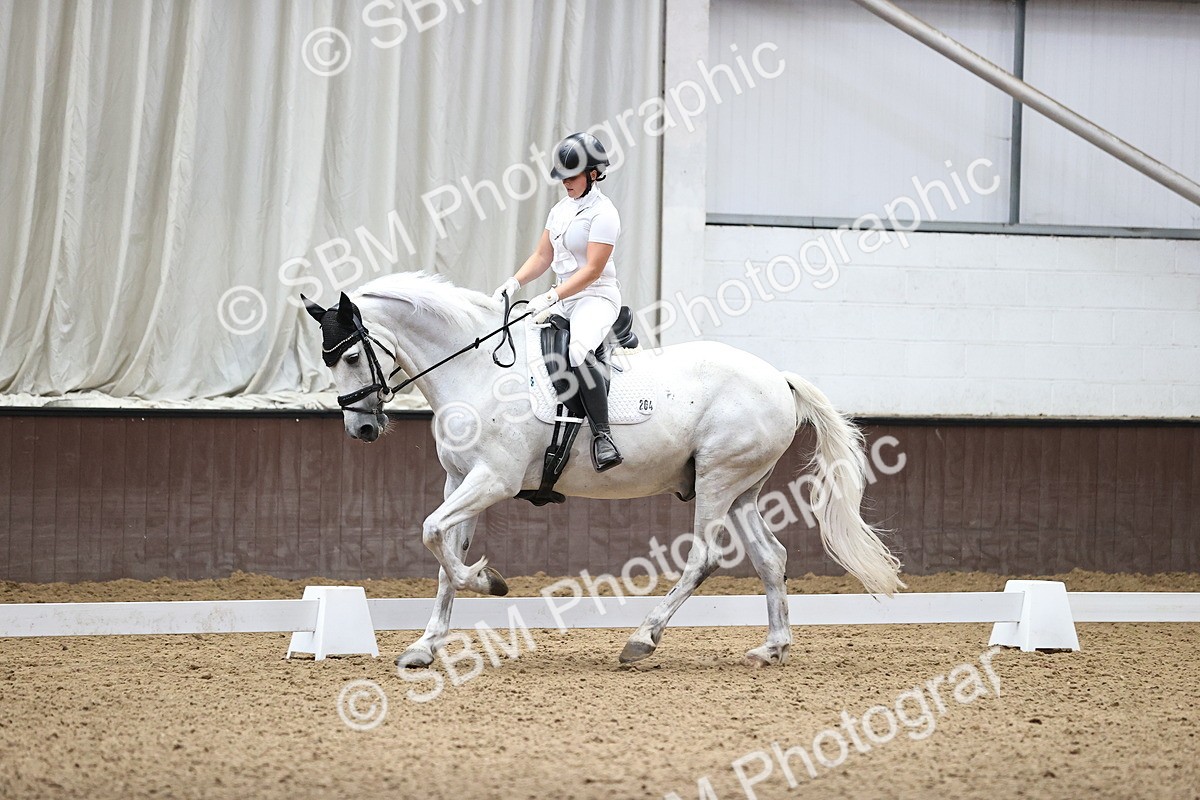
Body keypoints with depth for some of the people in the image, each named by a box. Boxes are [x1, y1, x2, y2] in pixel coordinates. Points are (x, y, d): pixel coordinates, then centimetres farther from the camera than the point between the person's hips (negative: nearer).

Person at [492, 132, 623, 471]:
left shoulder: (602, 213, -13)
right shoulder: (561, 209, 14)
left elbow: (592, 270, -19)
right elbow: (542, 257, 16)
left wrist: (551, 298, -26)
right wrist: (514, 282, -2)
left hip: (597, 297, -10)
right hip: (563, 298, 10)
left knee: (579, 351, -36)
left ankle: (602, 435, -35)